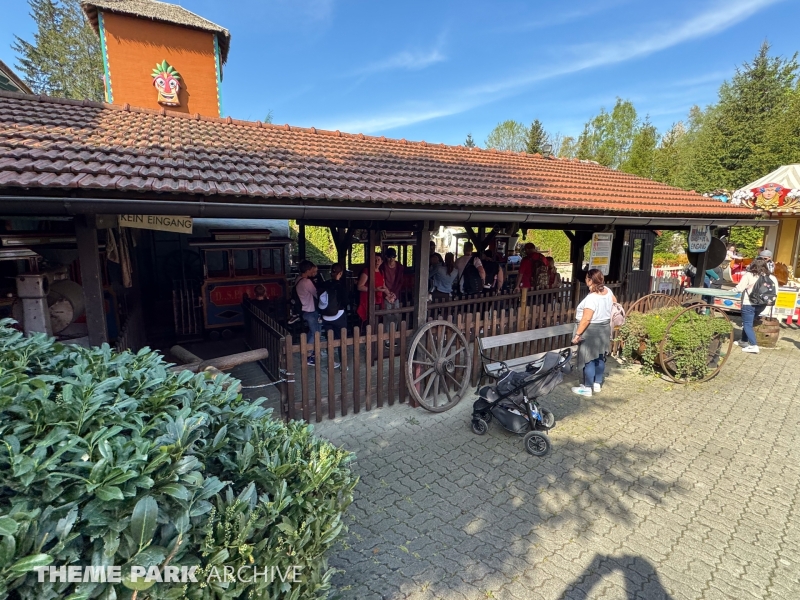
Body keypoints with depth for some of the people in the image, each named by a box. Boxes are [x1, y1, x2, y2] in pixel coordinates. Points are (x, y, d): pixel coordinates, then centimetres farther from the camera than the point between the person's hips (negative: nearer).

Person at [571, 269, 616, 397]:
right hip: (604, 329, 9)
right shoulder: (607, 291, 2)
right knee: (600, 358, 16)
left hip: (592, 331, -9)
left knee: (589, 360, -1)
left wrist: (577, 334, -22)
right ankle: (597, 384, 28)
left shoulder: (592, 298, -26)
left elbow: (586, 319, -28)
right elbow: (614, 302, 24)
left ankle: (588, 388, 7)